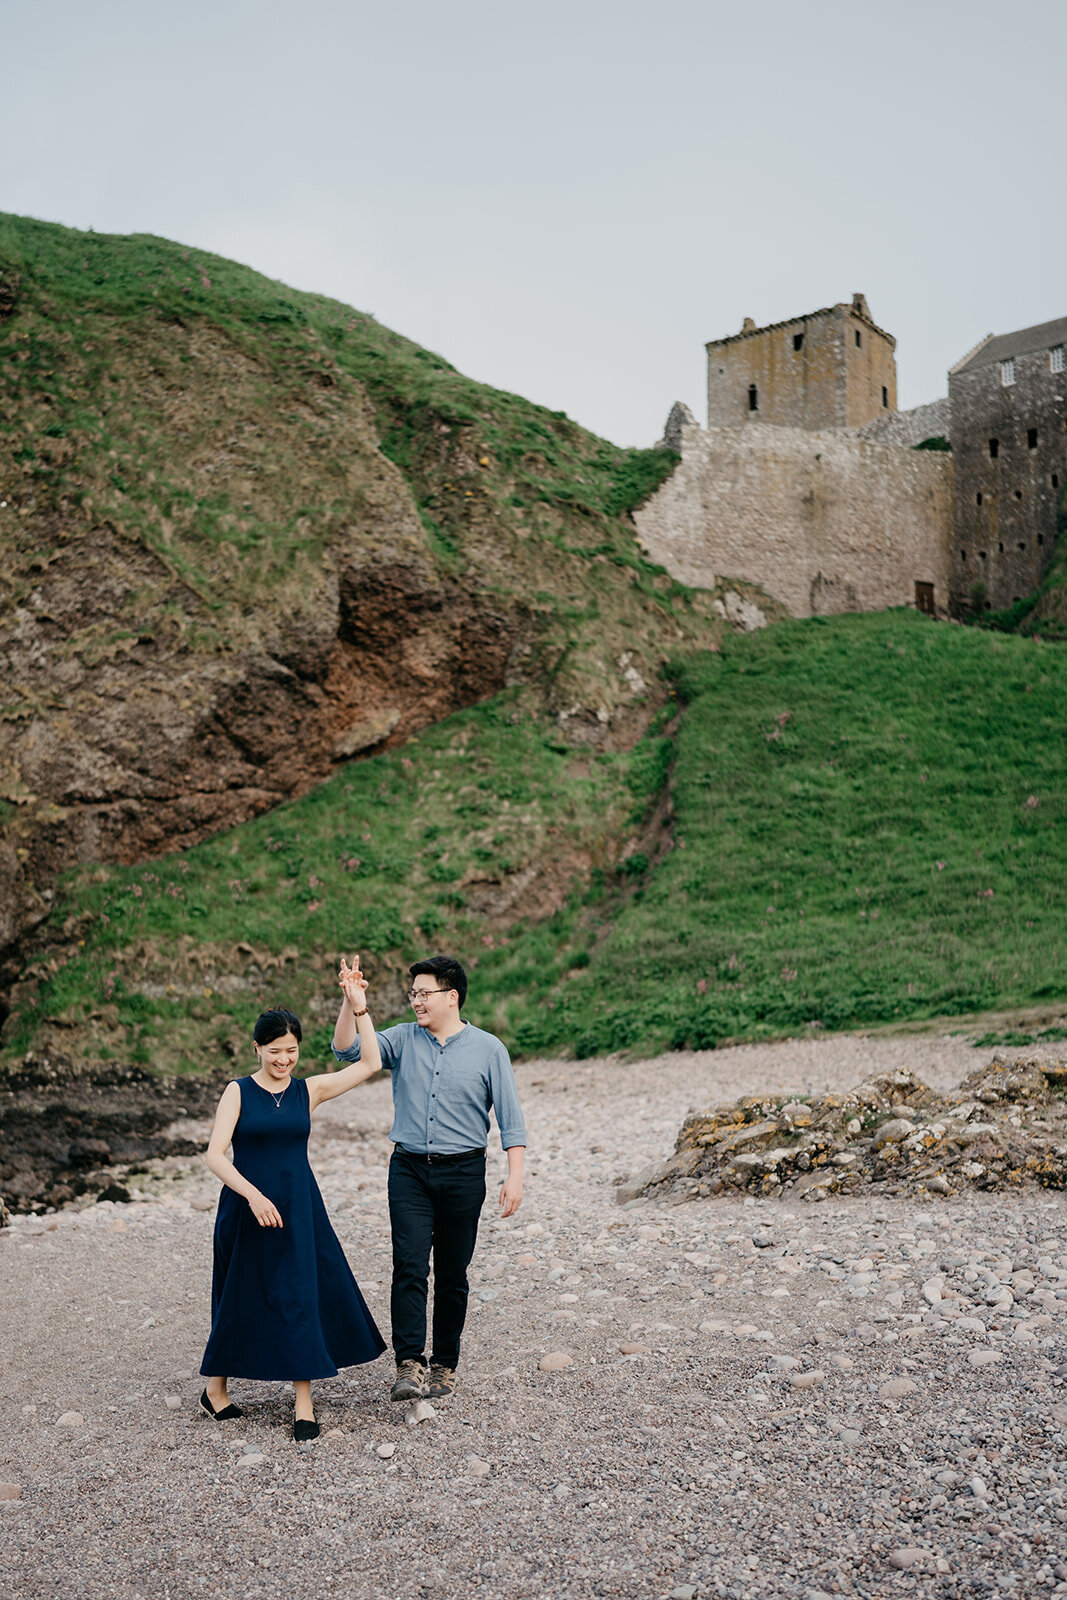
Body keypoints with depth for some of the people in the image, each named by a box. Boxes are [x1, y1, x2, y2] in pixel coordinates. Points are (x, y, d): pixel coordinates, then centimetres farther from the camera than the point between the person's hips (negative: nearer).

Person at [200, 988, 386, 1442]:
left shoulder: (308, 1090, 3)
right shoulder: (238, 1091, -4)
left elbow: (370, 1062, 0)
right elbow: (215, 1155, -12)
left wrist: (359, 1009, -7)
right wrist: (253, 1194, -23)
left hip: (298, 1209, 2)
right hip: (247, 1208, -2)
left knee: (301, 1298, 0)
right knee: (242, 1299, 10)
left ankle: (304, 1403, 9)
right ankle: (215, 1388, 31)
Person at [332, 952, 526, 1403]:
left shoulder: (488, 1049, -1)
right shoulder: (403, 1040, 6)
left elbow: (510, 1116, -3)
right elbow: (348, 1049, -5)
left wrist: (514, 1176, -10)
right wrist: (351, 1005, -20)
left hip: (463, 1174, -1)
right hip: (410, 1169, 1)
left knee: (452, 1276, 7)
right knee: (409, 1266, -11)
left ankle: (444, 1365, 21)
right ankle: (409, 1365, -11)